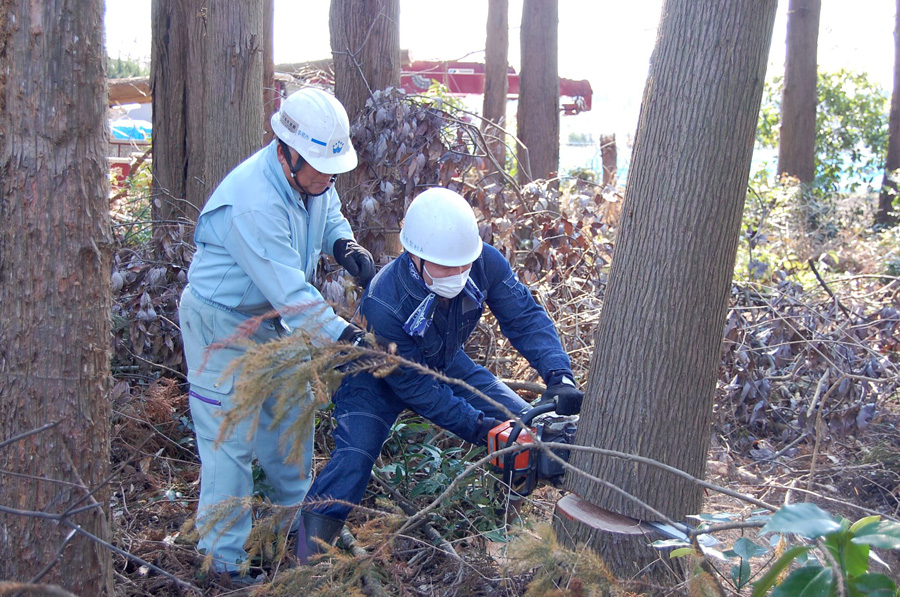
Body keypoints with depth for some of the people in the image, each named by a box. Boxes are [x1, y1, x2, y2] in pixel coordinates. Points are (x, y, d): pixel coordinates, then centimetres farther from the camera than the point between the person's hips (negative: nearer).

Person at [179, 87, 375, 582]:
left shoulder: (311, 175, -9)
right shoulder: (254, 204, -35)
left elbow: (329, 214, 12)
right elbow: (291, 294, -37)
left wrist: (344, 245, -10)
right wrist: (345, 337, -40)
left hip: (272, 317, 9)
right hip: (222, 322, -9)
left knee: (291, 412, 19)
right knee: (230, 438, -4)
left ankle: (297, 515, 41)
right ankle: (224, 557, 11)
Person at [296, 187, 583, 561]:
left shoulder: (484, 264, -29)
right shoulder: (383, 305, -39)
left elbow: (525, 318, -22)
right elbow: (415, 388, -30)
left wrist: (559, 376, -37)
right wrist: (477, 428, -33)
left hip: (444, 365, 5)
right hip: (379, 378, -5)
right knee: (355, 454, -27)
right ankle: (308, 559, -14)